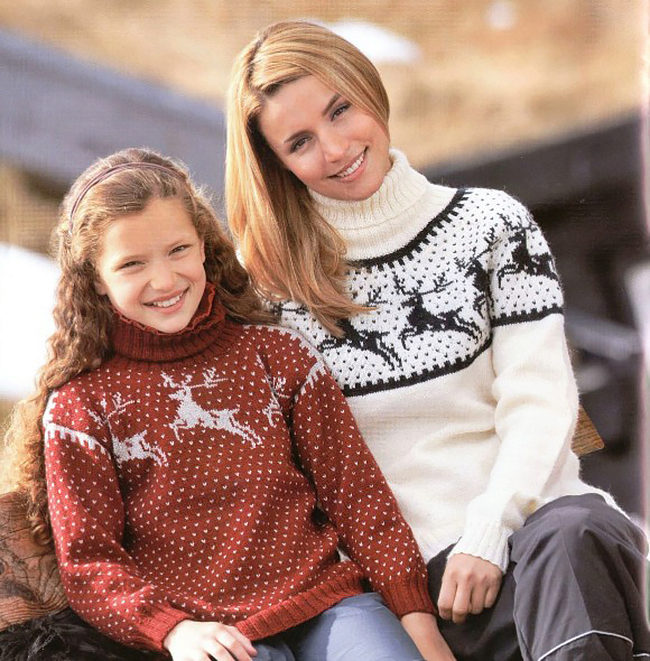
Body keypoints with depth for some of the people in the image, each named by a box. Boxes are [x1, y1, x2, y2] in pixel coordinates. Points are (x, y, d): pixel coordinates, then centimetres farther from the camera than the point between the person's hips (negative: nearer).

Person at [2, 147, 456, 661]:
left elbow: (356, 490, 10)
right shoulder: (80, 407, 5)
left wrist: (415, 616, 1)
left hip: (323, 599, 2)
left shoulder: (276, 355, 11)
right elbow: (88, 563, 3)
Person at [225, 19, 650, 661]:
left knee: (573, 533, -36)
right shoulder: (273, 281, 9)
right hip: (414, 564, -1)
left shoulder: (491, 224, 8)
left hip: (530, 510, 1)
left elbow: (537, 401, 1)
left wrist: (488, 534, -13)